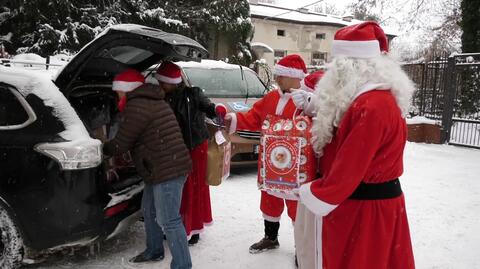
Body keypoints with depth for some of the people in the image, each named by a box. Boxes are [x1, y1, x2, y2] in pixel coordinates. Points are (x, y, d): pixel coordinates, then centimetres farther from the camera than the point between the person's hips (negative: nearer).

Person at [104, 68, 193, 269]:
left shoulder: (136, 106, -15)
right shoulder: (152, 100, 19)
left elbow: (121, 143, -11)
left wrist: (102, 149, 10)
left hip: (167, 170, -11)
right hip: (163, 167, 11)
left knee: (168, 220, -5)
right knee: (149, 210, 23)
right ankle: (154, 251, 40)